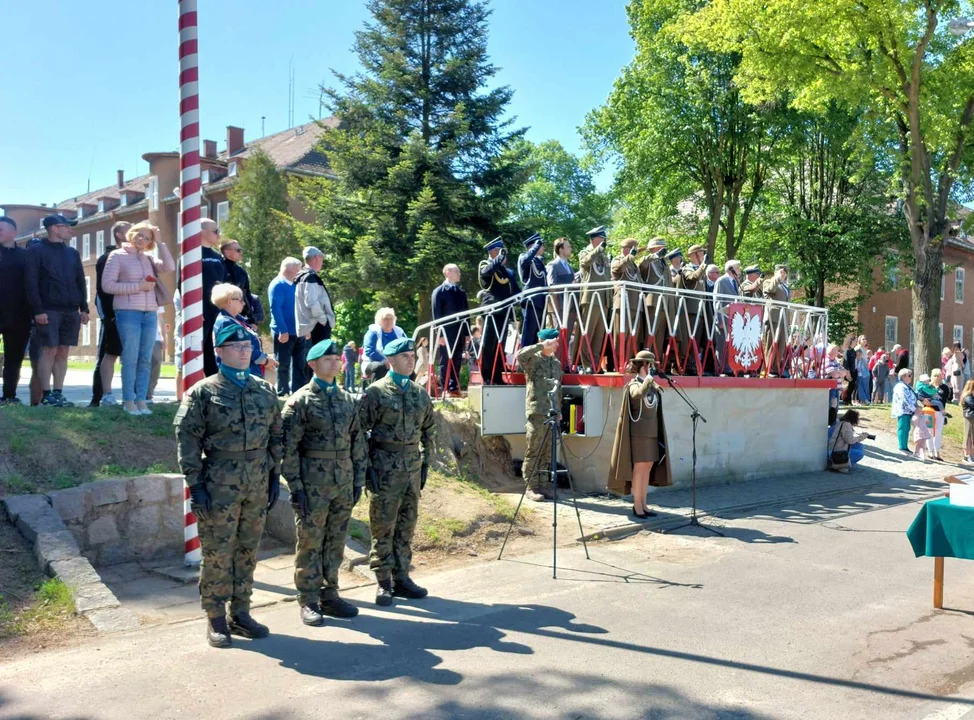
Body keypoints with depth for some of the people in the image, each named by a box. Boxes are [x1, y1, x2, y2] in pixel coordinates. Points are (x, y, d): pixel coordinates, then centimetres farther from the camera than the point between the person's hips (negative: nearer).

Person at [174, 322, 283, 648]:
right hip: (220, 485, -4)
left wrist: (275, 475, 11)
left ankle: (241, 613, 25)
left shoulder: (265, 391, 9)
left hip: (258, 485, 5)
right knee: (217, 554, 2)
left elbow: (276, 435, 15)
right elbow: (187, 438, -6)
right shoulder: (203, 392, -4)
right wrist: (195, 484, -10)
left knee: (248, 551, 12)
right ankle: (215, 619, 15)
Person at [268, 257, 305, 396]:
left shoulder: (295, 285, 15)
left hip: (298, 332, 8)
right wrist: (283, 330, -22)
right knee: (283, 364, 0)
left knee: (299, 364, 9)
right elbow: (275, 309, -17)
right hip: (284, 332, -8)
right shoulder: (277, 285, -9)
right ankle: (282, 393, 6)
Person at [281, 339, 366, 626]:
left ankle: (329, 594, 23)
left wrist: (359, 480, 10)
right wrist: (295, 485, -12)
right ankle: (308, 601, 14)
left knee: (336, 541, 11)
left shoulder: (349, 399, 11)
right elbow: (288, 446, -8)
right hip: (313, 481, -5)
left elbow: (358, 441, 14)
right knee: (310, 542, 3)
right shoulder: (301, 400, -5)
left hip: (344, 481, 5)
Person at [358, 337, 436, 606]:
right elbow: (359, 431, -7)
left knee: (407, 525, 11)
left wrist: (426, 463, 12)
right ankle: (384, 583, 9)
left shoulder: (420, 394, 10)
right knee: (383, 526, 1)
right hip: (385, 466, -5)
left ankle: (401, 577, 21)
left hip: (413, 466, 6)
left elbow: (428, 430, 18)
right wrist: (367, 467, -11)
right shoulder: (376, 392, -7)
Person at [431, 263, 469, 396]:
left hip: (460, 333, 5)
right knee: (445, 362, -1)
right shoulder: (439, 291, -1)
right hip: (446, 333, -5)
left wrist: (467, 333, 9)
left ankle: (454, 388, 12)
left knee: (457, 362, 6)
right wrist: (440, 334, -13)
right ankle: (445, 389, 3)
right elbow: (436, 314, -6)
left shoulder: (461, 292, 15)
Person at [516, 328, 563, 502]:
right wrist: (542, 346, -20)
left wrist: (559, 409, 16)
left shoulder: (557, 363, 16)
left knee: (547, 452, 7)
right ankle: (531, 487, 3)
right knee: (533, 451, -2)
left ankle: (543, 484, 14)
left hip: (552, 413, 6)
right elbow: (520, 355, -26)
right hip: (537, 411, -6)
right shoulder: (532, 360, -2)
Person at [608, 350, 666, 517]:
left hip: (652, 432, 8)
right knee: (639, 467, -4)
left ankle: (643, 504, 15)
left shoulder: (652, 385, 13)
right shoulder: (634, 384, -9)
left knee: (648, 467, 9)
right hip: (639, 431, -8)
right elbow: (638, 394, -33)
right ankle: (637, 506, 2)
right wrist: (649, 378, -24)